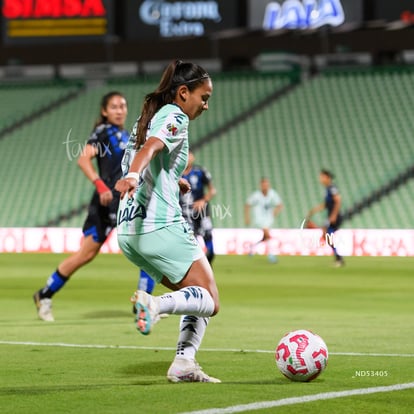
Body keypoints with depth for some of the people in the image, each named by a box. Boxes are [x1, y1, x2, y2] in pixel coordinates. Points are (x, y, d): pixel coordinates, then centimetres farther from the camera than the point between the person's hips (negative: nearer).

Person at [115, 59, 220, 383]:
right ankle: (156, 304, -33)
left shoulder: (148, 118, 22)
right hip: (161, 227, -9)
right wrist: (134, 175, -42)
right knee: (209, 302, -7)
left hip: (130, 231, 9)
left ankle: (184, 362, -2)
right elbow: (149, 148, -24)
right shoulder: (175, 116, -5)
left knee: (197, 297, 15)